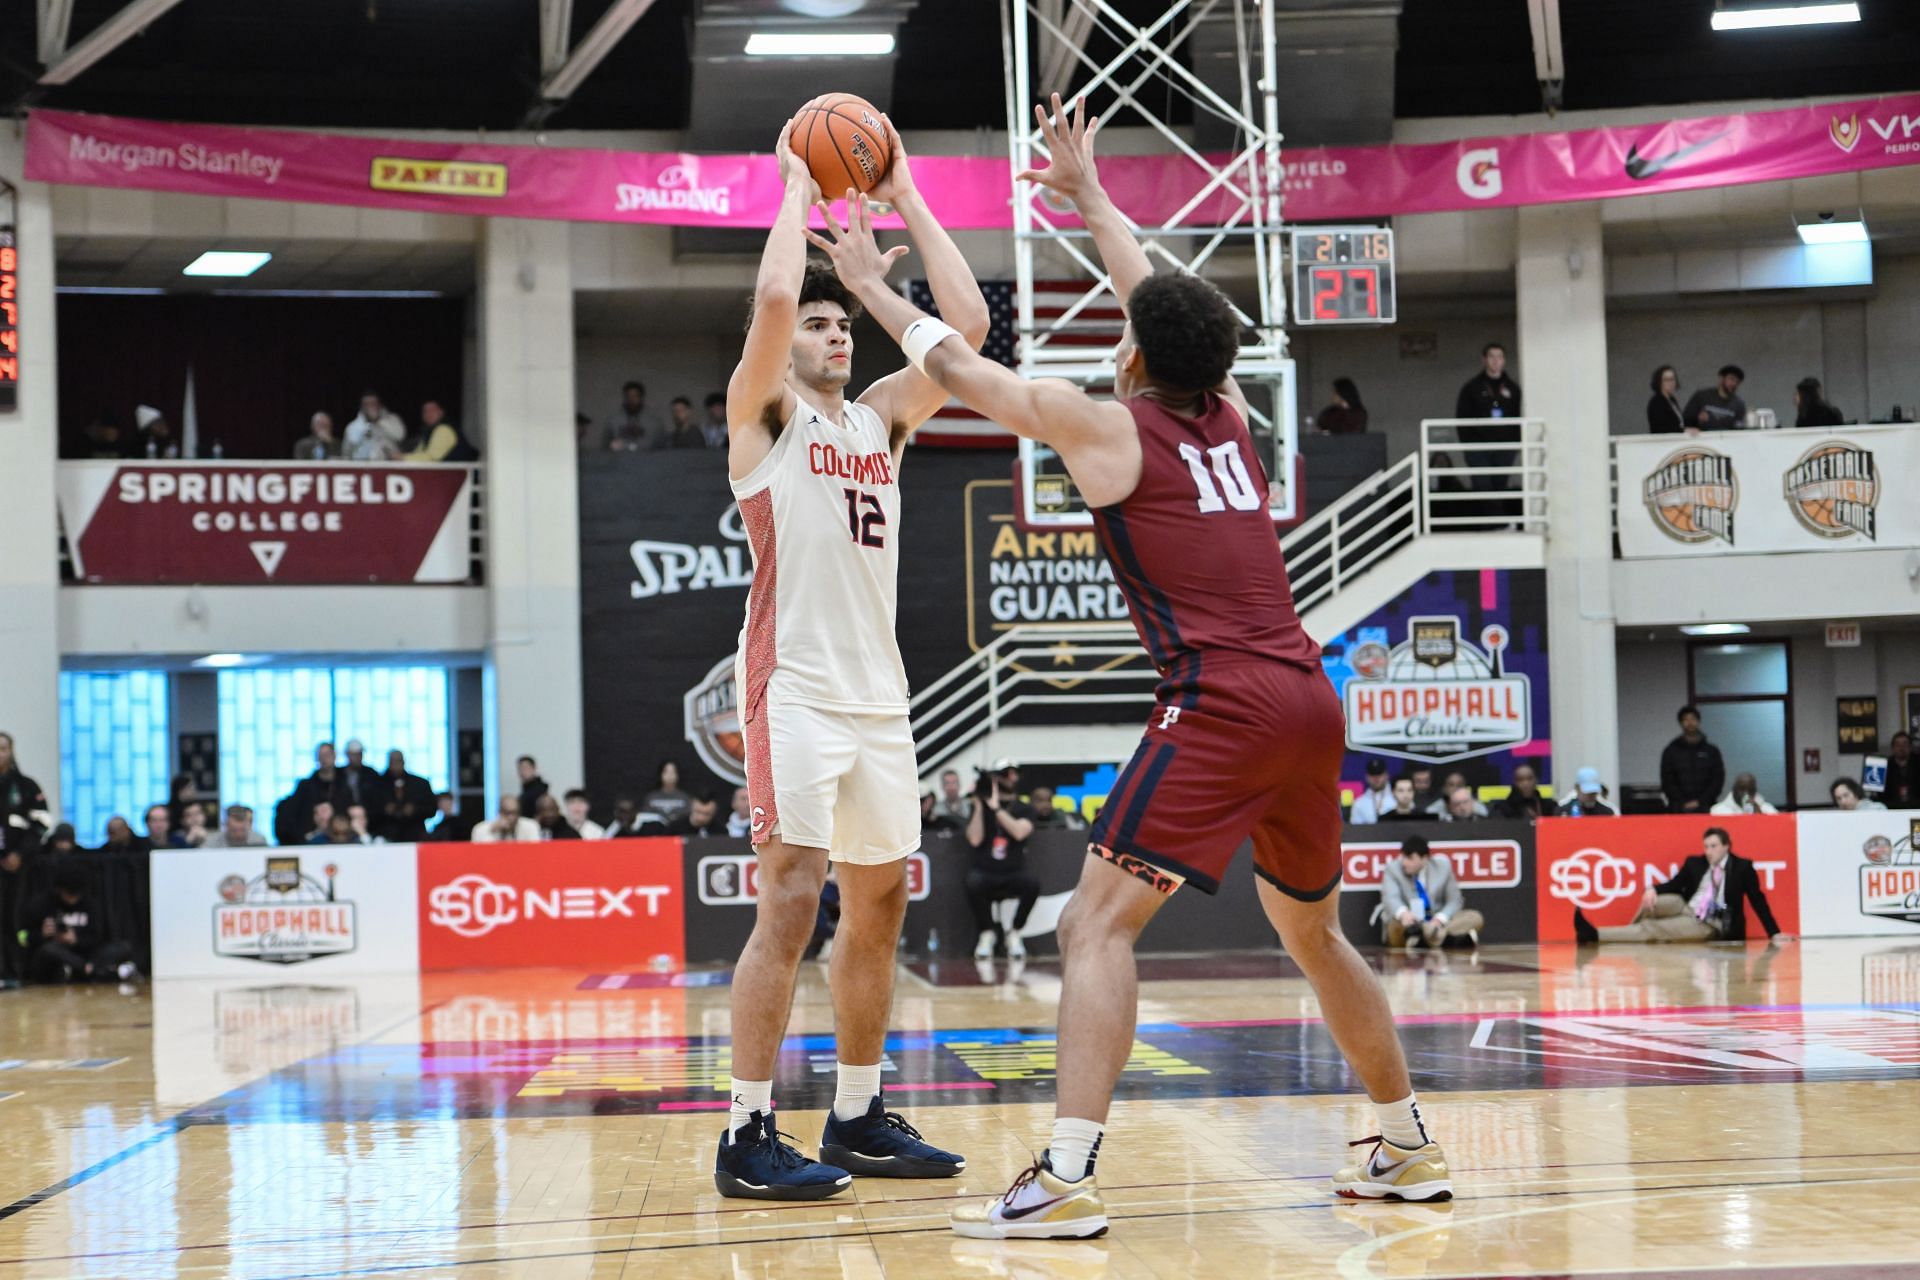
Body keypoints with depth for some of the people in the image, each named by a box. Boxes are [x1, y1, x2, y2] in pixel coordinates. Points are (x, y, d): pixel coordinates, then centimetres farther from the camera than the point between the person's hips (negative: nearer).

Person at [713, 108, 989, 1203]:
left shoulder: (882, 419, 17)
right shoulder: (763, 413, 1)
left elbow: (969, 326, 7)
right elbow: (774, 298, -18)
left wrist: (906, 199, 8)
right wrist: (800, 184, -4)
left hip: (879, 691, 7)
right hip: (796, 688, -7)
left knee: (879, 904, 10)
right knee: (793, 902, -12)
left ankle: (859, 1116, 20)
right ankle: (749, 1136, -8)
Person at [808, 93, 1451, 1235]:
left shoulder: (1111, 427, 0)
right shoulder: (1230, 416, 17)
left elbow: (959, 366, 12)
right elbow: (1167, 305, 34)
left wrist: (873, 288, 26)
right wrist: (1089, 197, 44)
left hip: (1221, 706, -7)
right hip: (1309, 701, 7)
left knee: (1098, 923, -9)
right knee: (1315, 934, 22)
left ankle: (1069, 1179, -19)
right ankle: (1411, 1147, 30)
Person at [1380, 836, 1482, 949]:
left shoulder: (1442, 867, 2)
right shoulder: (1393, 869, -4)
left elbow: (1454, 901, 1)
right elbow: (1390, 898, -22)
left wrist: (1439, 919, -22)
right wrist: (1403, 913, -46)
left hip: (1436, 923, 3)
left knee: (1475, 918, -21)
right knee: (1396, 924, -37)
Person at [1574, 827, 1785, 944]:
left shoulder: (1742, 868, -1)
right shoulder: (1694, 863, 11)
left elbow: (1757, 900, 1)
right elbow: (1674, 885, 14)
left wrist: (1774, 933, -2)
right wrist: (1653, 890, -9)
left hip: (1708, 924, -5)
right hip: (1685, 908, 5)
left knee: (1651, 929, -22)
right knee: (1652, 901, -25)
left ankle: (1594, 935, -31)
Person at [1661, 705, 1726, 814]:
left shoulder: (1712, 751, 10)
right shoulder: (1671, 751, 9)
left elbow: (1718, 779, 5)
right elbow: (1667, 782, 4)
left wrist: (1700, 802, -6)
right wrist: (1684, 804, -7)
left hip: (1705, 809, 1)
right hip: (1679, 811, 0)